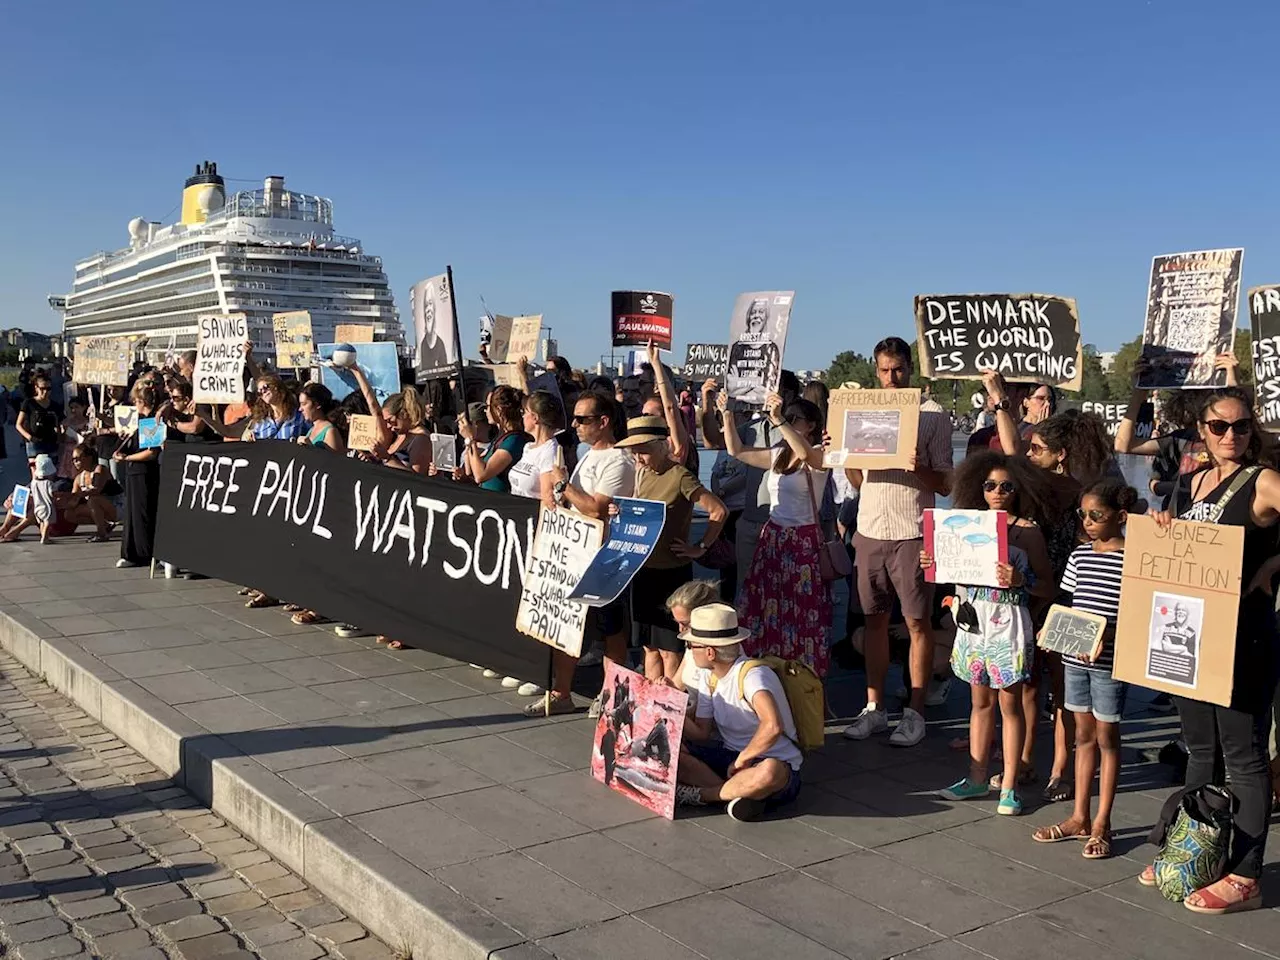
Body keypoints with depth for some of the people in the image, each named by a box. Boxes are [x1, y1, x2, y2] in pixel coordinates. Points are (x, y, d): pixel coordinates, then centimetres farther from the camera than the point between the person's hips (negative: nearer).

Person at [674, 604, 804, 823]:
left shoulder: (752, 674, -21)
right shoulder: (708, 676, 5)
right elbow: (701, 734, 4)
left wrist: (741, 760, -25)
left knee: (769, 772, -43)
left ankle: (701, 794, -20)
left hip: (778, 764, -7)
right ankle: (736, 792, -22)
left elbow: (773, 726, -38)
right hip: (729, 757, 7)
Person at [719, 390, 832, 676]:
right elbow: (736, 451, 12)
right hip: (772, 536, 6)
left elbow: (805, 453, -31)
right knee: (767, 611, 5)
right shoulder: (778, 456, 13)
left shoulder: (819, 454, -7)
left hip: (804, 540, -6)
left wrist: (778, 420, -38)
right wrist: (727, 415, 3)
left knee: (801, 615, -1)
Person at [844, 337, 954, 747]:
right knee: (874, 619, 9)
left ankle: (915, 712, 9)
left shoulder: (933, 415, -1)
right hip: (870, 531, 4)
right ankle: (874, 708, 18)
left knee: (917, 622, 1)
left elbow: (946, 484, -2)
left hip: (912, 533, -4)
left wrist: (919, 468, -21)